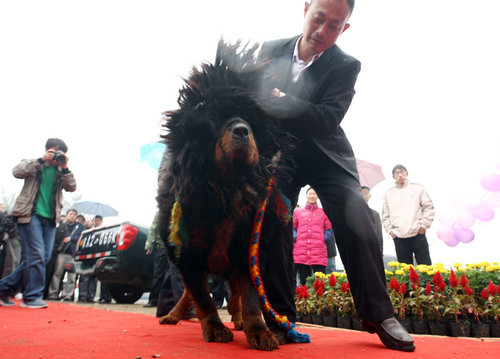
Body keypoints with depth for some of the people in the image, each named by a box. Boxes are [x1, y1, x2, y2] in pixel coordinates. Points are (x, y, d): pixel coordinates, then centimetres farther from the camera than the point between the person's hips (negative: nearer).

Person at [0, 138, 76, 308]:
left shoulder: (62, 172, 17)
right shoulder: (34, 164, 10)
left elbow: (72, 187, 3)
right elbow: (17, 172, -7)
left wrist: (65, 168, -7)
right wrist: (41, 160, -10)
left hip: (49, 218, 5)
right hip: (30, 214, -5)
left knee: (43, 257, 3)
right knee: (36, 255, -12)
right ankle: (32, 297, -2)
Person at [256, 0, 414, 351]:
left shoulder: (346, 66, -10)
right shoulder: (270, 50, 0)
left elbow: (326, 120, -23)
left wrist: (277, 100, -30)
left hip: (326, 157, -2)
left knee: (358, 223, -17)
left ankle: (378, 314, -2)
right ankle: (280, 318, 3)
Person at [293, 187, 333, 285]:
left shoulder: (323, 212, 14)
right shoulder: (297, 212, 16)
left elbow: (329, 230, 12)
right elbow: (292, 228, 14)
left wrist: (323, 239, -2)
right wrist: (295, 238, -1)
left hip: (319, 255, -1)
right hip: (300, 254, 1)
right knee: (304, 284, 4)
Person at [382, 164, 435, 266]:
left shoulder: (418, 188, 6)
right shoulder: (388, 194, 11)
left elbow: (429, 208, 4)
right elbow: (385, 215, 15)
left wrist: (423, 226, -3)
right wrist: (390, 230, 4)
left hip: (417, 234, -2)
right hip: (399, 237, 2)